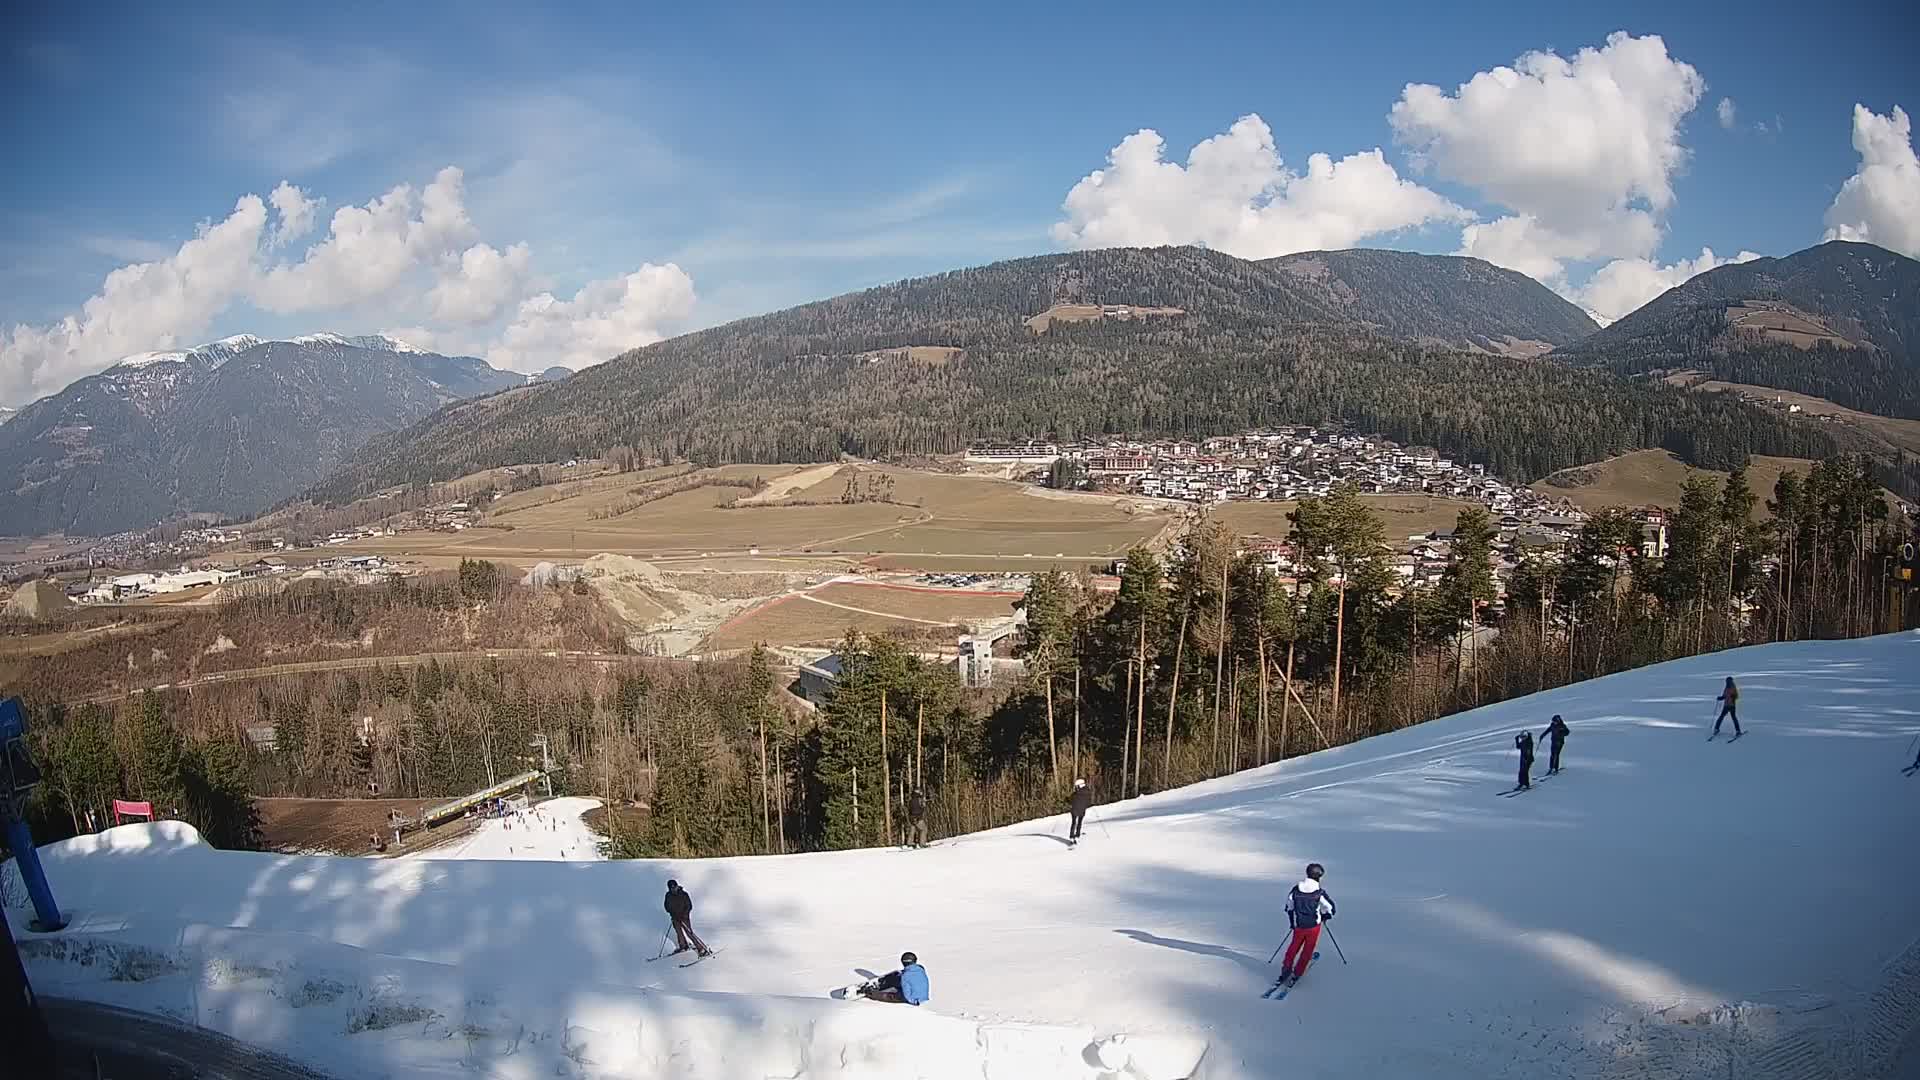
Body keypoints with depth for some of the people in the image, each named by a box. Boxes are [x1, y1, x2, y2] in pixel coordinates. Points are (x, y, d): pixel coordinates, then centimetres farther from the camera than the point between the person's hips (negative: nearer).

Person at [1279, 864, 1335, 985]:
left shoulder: (1295, 890, -8)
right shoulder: (1320, 893, -17)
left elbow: (1289, 908, 6)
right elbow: (1331, 909, -6)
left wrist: (1292, 923, 21)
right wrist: (1324, 917, 16)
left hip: (1298, 926, 2)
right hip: (1314, 926, -2)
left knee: (1294, 946, 23)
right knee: (1307, 950, 14)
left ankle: (1286, 968, 19)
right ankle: (1296, 974, 17)